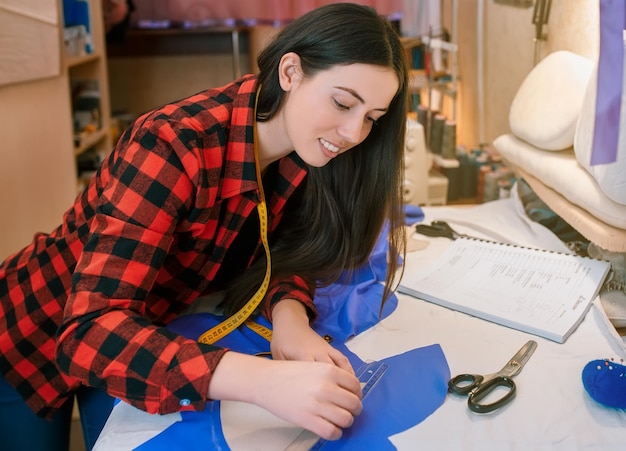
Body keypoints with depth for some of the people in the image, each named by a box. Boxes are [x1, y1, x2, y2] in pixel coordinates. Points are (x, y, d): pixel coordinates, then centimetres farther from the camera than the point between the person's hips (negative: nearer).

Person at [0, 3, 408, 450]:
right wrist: (262, 379, -55)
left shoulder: (301, 152, -16)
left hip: (145, 335, 5)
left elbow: (285, 253, -5)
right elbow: (90, 331, -42)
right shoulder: (174, 147, -36)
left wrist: (289, 312, -29)